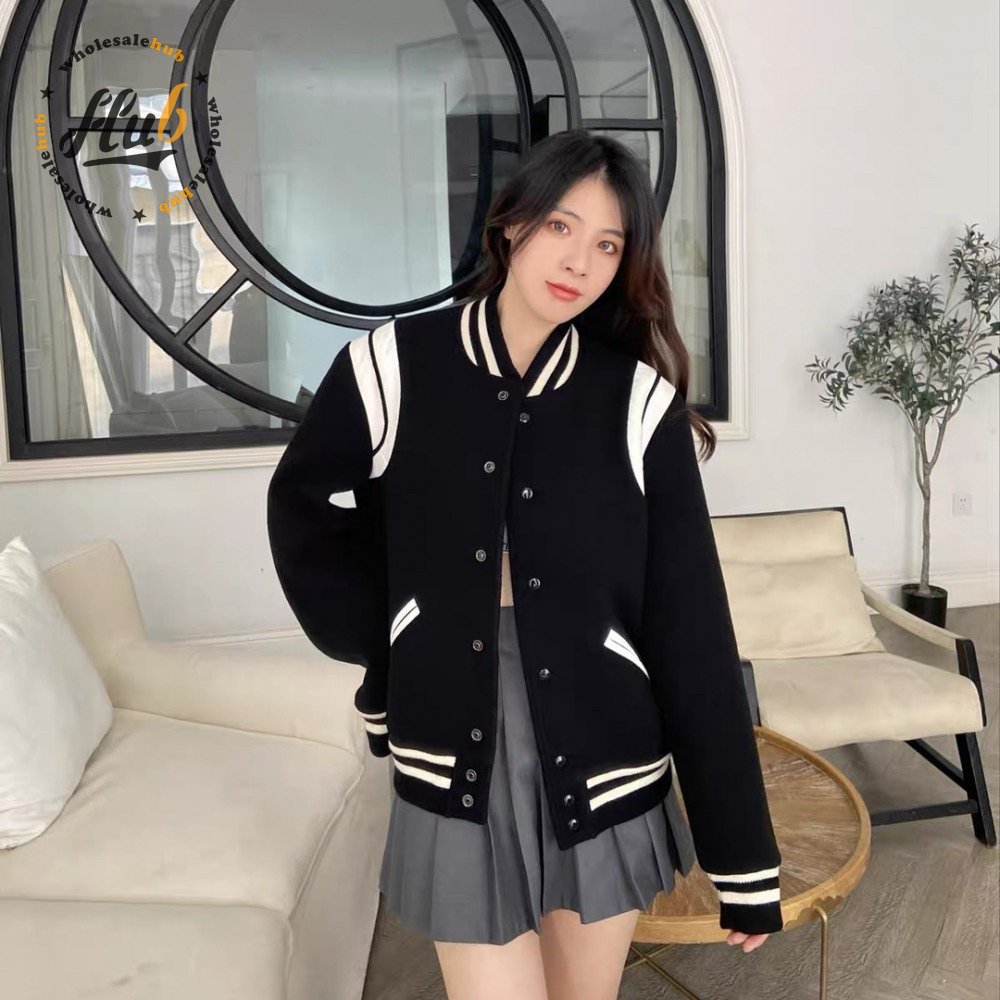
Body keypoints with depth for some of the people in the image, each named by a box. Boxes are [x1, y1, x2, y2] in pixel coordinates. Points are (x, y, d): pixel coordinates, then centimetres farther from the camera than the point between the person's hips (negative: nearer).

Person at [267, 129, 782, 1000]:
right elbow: (303, 508, 11)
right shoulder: (393, 366, -6)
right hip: (457, 756, 0)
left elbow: (690, 627, -7)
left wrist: (743, 856, -6)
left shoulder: (639, 398, -8)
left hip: (599, 751, 1)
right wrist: (383, 654, 1)